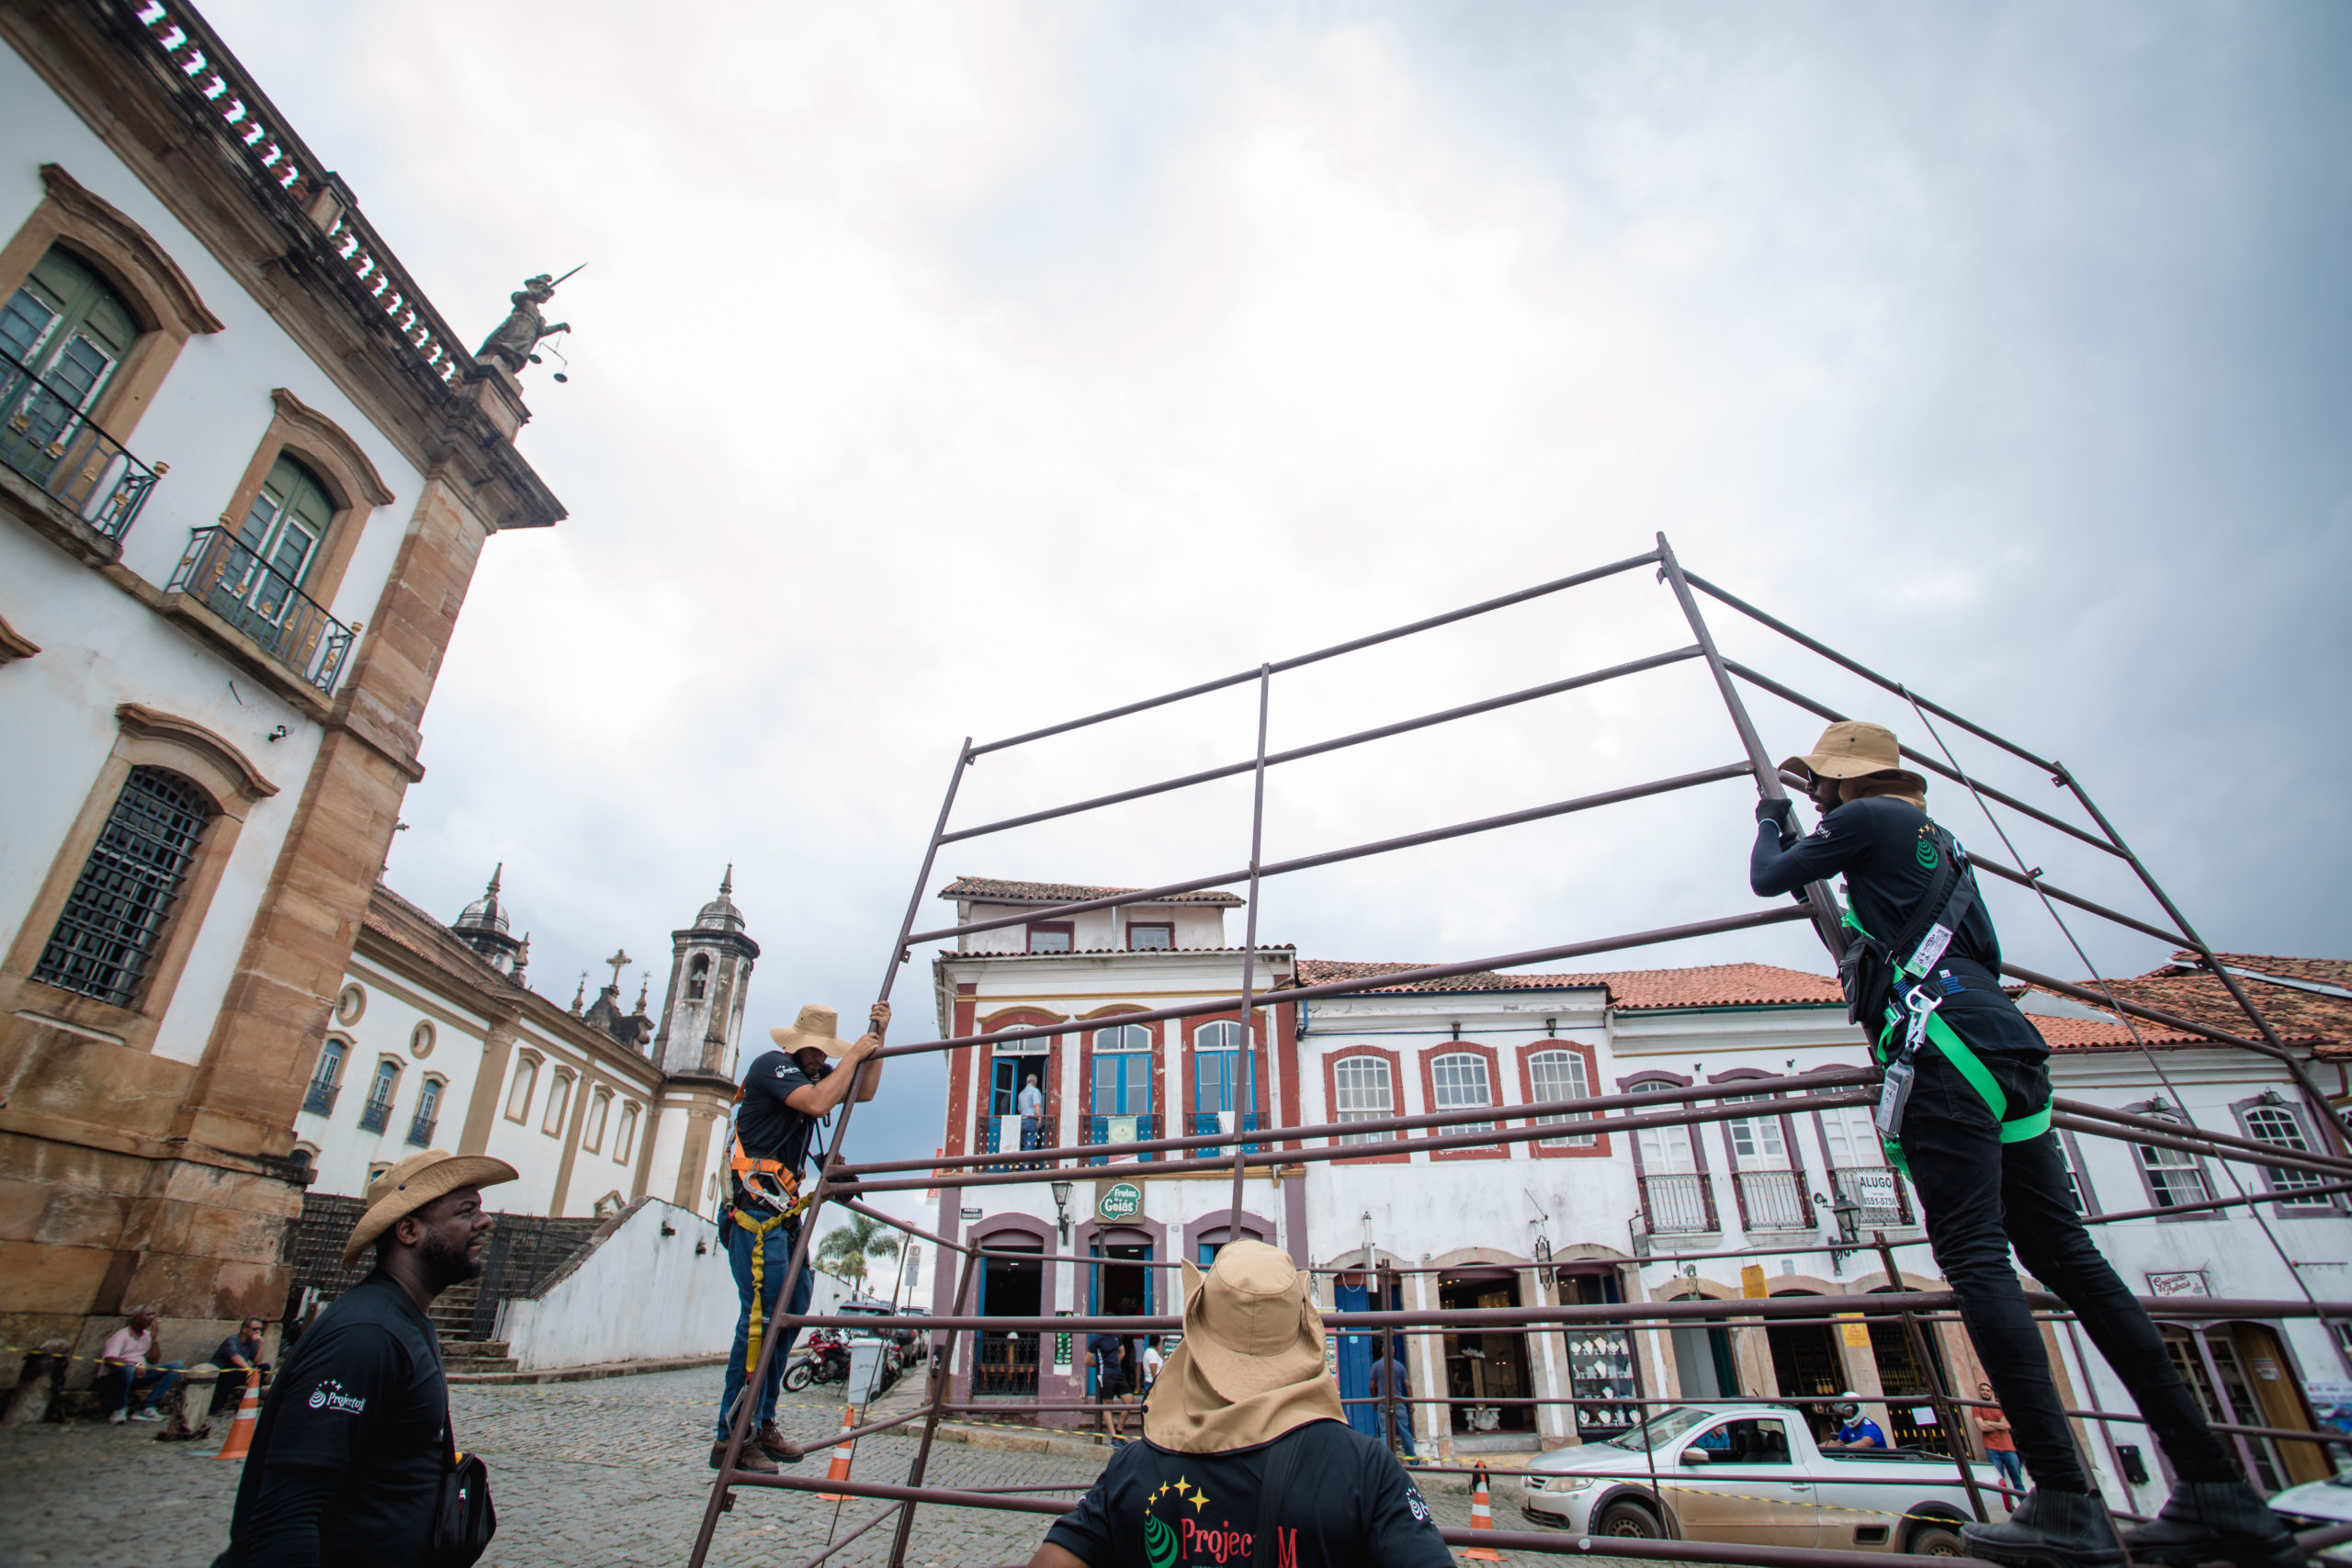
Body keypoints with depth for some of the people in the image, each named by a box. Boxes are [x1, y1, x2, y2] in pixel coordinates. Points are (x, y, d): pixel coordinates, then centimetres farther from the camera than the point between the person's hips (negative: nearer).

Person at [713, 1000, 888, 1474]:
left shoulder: (814, 1071, 14)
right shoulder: (771, 1065, -13)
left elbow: (863, 1092, 18)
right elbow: (818, 1103, -26)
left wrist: (877, 1039, 7)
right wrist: (854, 1054, -17)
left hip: (785, 1210, 9)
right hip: (754, 1207, -9)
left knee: (791, 1312, 9)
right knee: (762, 1314, -12)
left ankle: (763, 1425, 17)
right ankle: (732, 1437, -6)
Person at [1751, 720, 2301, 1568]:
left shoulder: (1870, 820, 1)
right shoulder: (1933, 839, 28)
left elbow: (1768, 878, 5)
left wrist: (1770, 825, 25)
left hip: (1944, 1048, -9)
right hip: (2010, 1051, 9)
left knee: (1976, 1260, -12)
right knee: (2066, 1254, 8)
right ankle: (2218, 1494, 9)